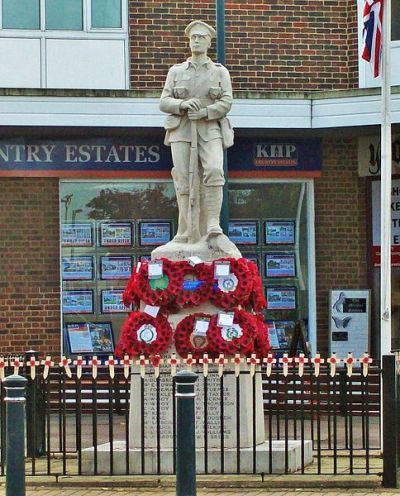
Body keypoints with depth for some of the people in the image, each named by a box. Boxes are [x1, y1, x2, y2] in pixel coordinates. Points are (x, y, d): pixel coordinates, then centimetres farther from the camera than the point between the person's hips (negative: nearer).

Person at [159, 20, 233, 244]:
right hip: (182, 131, 2)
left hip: (210, 130, -1)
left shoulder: (220, 72, 10)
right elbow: (164, 103, 5)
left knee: (214, 171, -26)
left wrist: (203, 112, -16)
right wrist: (183, 104, -15)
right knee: (185, 181, -7)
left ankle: (213, 224, -28)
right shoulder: (176, 71, 13)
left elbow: (226, 104, 0)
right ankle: (190, 232, -3)